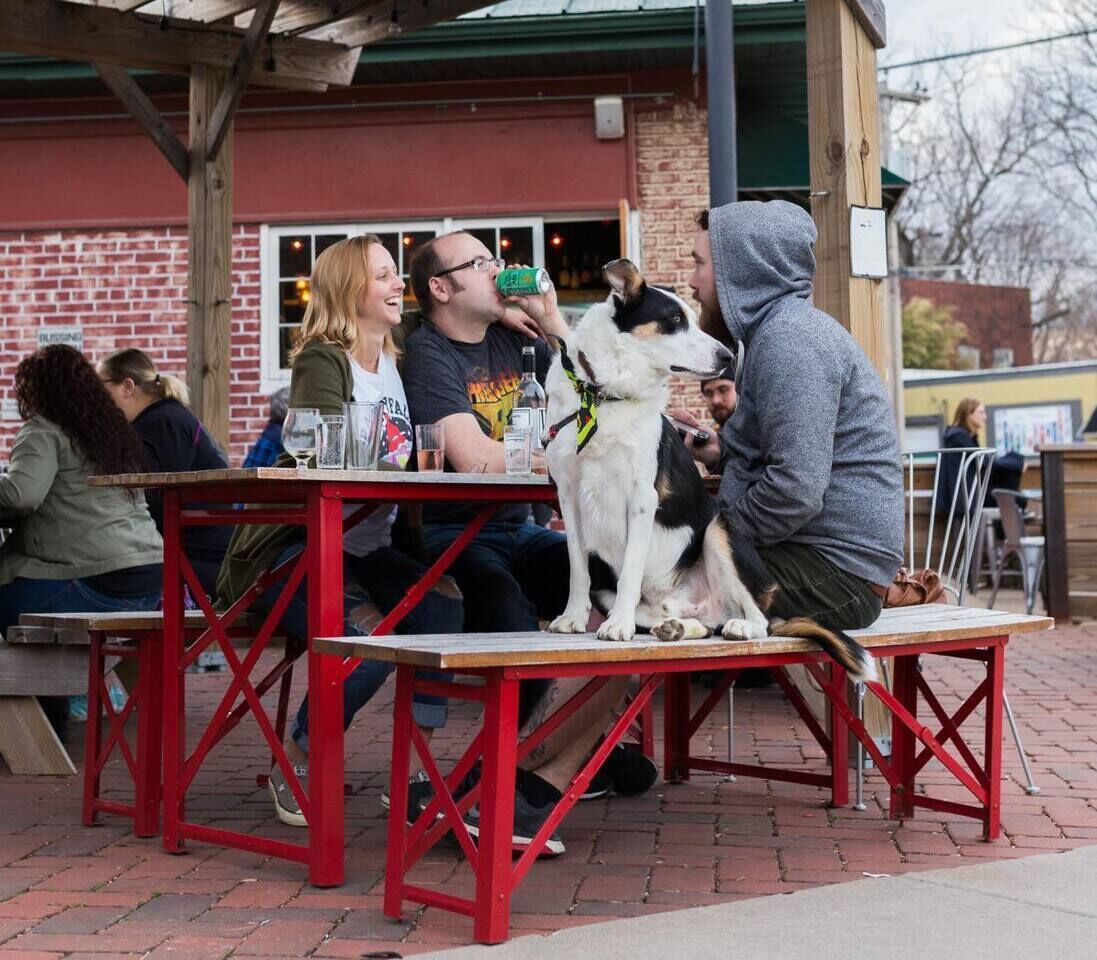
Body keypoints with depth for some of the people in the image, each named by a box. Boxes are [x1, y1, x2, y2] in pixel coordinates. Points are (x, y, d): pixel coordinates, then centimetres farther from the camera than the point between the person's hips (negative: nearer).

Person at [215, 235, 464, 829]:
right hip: (292, 550, -7)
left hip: (367, 551, 7)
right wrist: (407, 468, -31)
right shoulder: (321, 361, -9)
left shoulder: (398, 366, 16)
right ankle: (294, 763, -6)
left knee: (448, 607, -23)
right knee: (369, 637, -32)